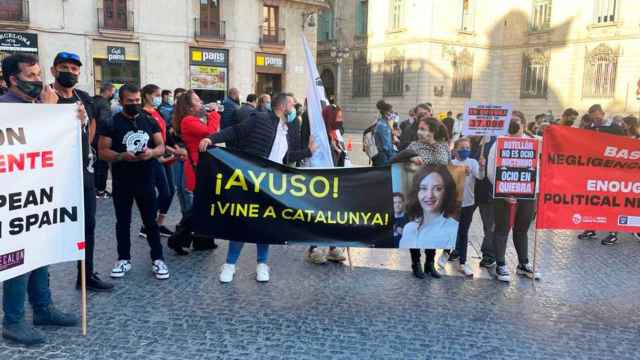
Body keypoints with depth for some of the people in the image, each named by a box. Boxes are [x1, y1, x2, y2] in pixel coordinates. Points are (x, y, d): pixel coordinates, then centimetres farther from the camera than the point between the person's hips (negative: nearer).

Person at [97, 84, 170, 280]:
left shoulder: (150, 121, 4)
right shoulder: (112, 122, -5)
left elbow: (161, 146, 6)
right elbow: (102, 151, -7)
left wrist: (152, 152, -17)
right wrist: (122, 156, -24)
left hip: (145, 180, 1)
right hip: (121, 182, -1)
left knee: (151, 221, 6)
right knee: (123, 221, 11)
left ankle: (158, 259, 15)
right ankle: (124, 259, 23)